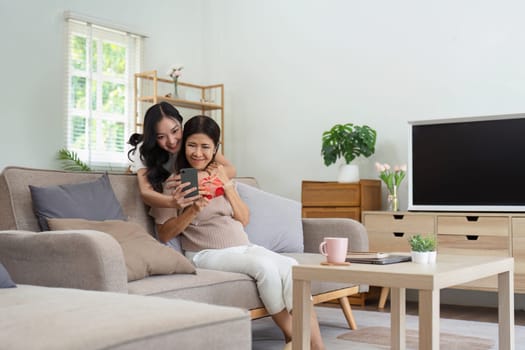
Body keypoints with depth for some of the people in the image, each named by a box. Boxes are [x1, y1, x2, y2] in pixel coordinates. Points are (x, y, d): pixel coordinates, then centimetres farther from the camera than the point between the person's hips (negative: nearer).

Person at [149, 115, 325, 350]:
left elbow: (244, 219, 11)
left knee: (291, 267, -23)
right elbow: (164, 235, -4)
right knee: (264, 266, -31)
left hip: (243, 247, 5)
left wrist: (227, 185, -2)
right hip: (207, 254, -5)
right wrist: (194, 210, -19)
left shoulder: (220, 175, 16)